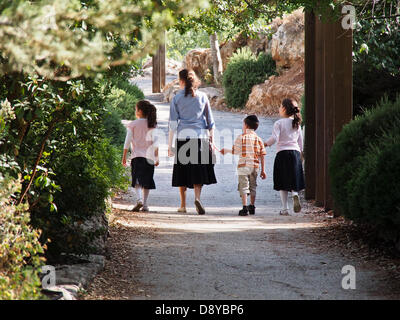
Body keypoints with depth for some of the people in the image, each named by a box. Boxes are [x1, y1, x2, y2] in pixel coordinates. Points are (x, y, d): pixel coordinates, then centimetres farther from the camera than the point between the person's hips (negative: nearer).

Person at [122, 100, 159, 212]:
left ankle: (139, 199, -24)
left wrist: (124, 156, 4)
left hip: (137, 156, -2)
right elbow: (155, 143, 5)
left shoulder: (133, 124, -1)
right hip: (149, 156, 2)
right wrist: (156, 158, 11)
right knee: (147, 181, 8)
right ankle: (145, 204, 7)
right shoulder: (152, 125, 5)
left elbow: (127, 141, -2)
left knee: (137, 180, -1)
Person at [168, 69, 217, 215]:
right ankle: (197, 197, -22)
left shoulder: (177, 98, 0)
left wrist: (170, 144, 3)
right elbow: (210, 121, 8)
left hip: (183, 137, -1)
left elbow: (173, 123, 0)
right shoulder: (202, 97, 5)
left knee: (182, 172, 8)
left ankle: (183, 205, 13)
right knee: (198, 171, 1)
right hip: (200, 136, 1)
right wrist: (211, 138, 16)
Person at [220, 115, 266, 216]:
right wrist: (263, 170, 8)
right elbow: (262, 155, 4)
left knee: (244, 187, -3)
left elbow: (235, 151, -1)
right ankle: (252, 207, 25)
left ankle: (245, 208, -12)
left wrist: (226, 150, 19)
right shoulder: (258, 139, 5)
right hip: (255, 166, 4)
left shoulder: (241, 138, -6)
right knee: (253, 186, 17)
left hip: (243, 166, -4)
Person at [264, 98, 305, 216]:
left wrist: (266, 143, 3)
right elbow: (300, 141, 14)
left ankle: (285, 209, 2)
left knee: (283, 183, 3)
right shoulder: (296, 123, 10)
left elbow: (274, 138, -16)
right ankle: (295, 194, -22)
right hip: (295, 153, 4)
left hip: (282, 152, -4)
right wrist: (300, 153, 24)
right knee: (294, 179, 10)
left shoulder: (279, 123, -6)